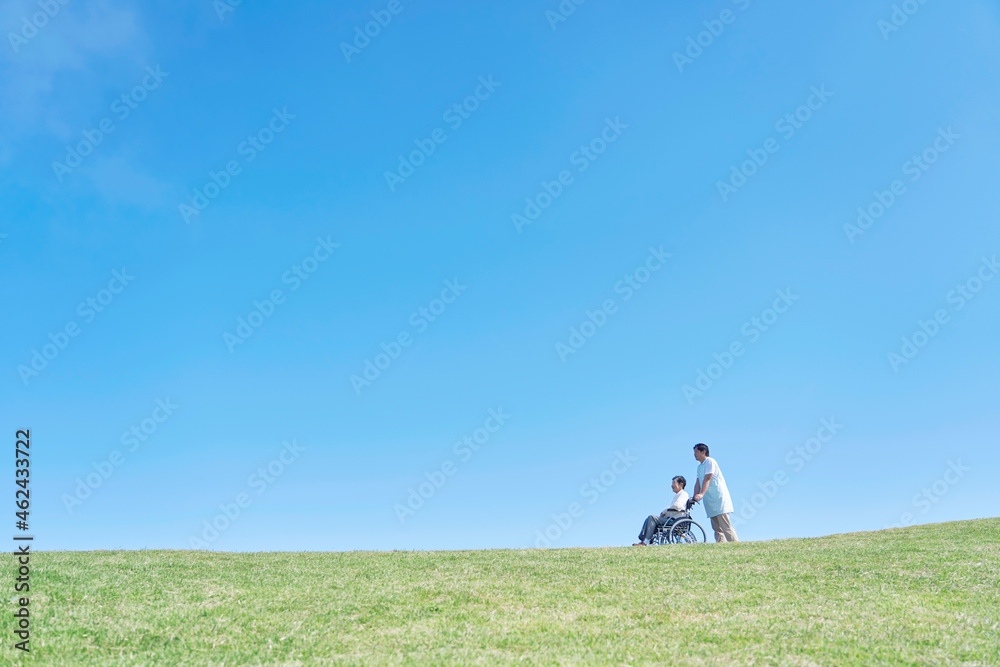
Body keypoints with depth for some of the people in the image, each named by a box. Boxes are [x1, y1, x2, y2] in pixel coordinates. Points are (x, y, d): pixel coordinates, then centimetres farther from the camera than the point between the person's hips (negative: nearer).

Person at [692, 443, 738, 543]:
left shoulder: (710, 461, -7)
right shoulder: (699, 466, 19)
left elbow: (707, 479, -20)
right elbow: (698, 483, 14)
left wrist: (701, 494, -32)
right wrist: (695, 498, 1)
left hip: (720, 498, -8)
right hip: (710, 501, 8)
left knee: (725, 526, -14)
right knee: (716, 527, 3)